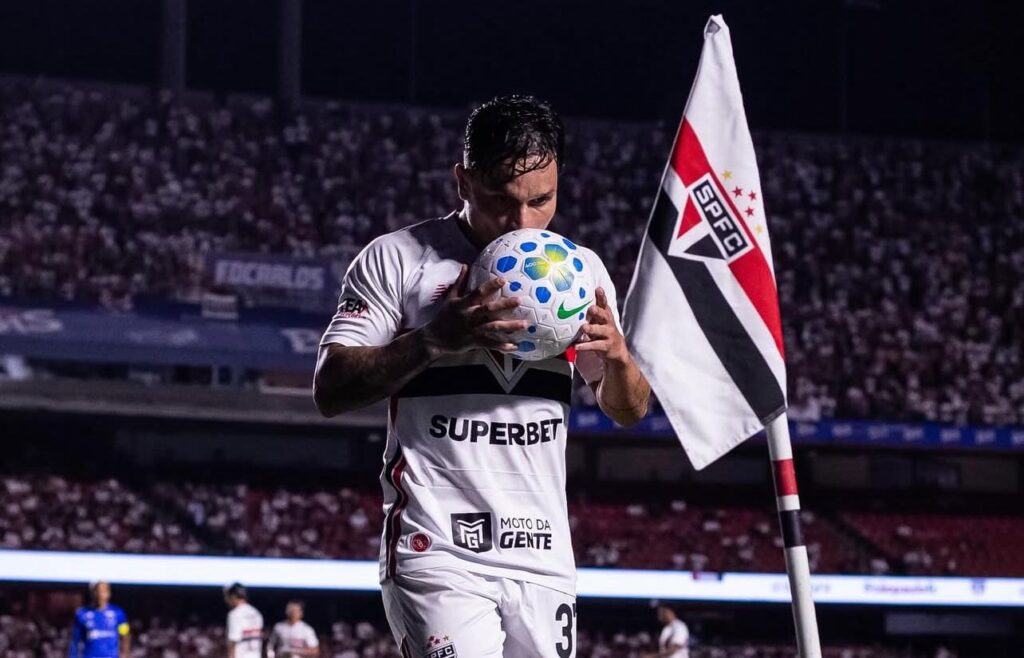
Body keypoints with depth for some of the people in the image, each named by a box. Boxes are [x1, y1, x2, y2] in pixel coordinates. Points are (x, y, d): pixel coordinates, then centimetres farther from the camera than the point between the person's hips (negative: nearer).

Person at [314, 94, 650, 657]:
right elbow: (330, 390, -7)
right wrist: (435, 339, -20)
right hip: (439, 552, -5)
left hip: (543, 559, 5)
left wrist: (616, 353, -6)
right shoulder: (399, 259, -2)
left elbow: (629, 410, 17)